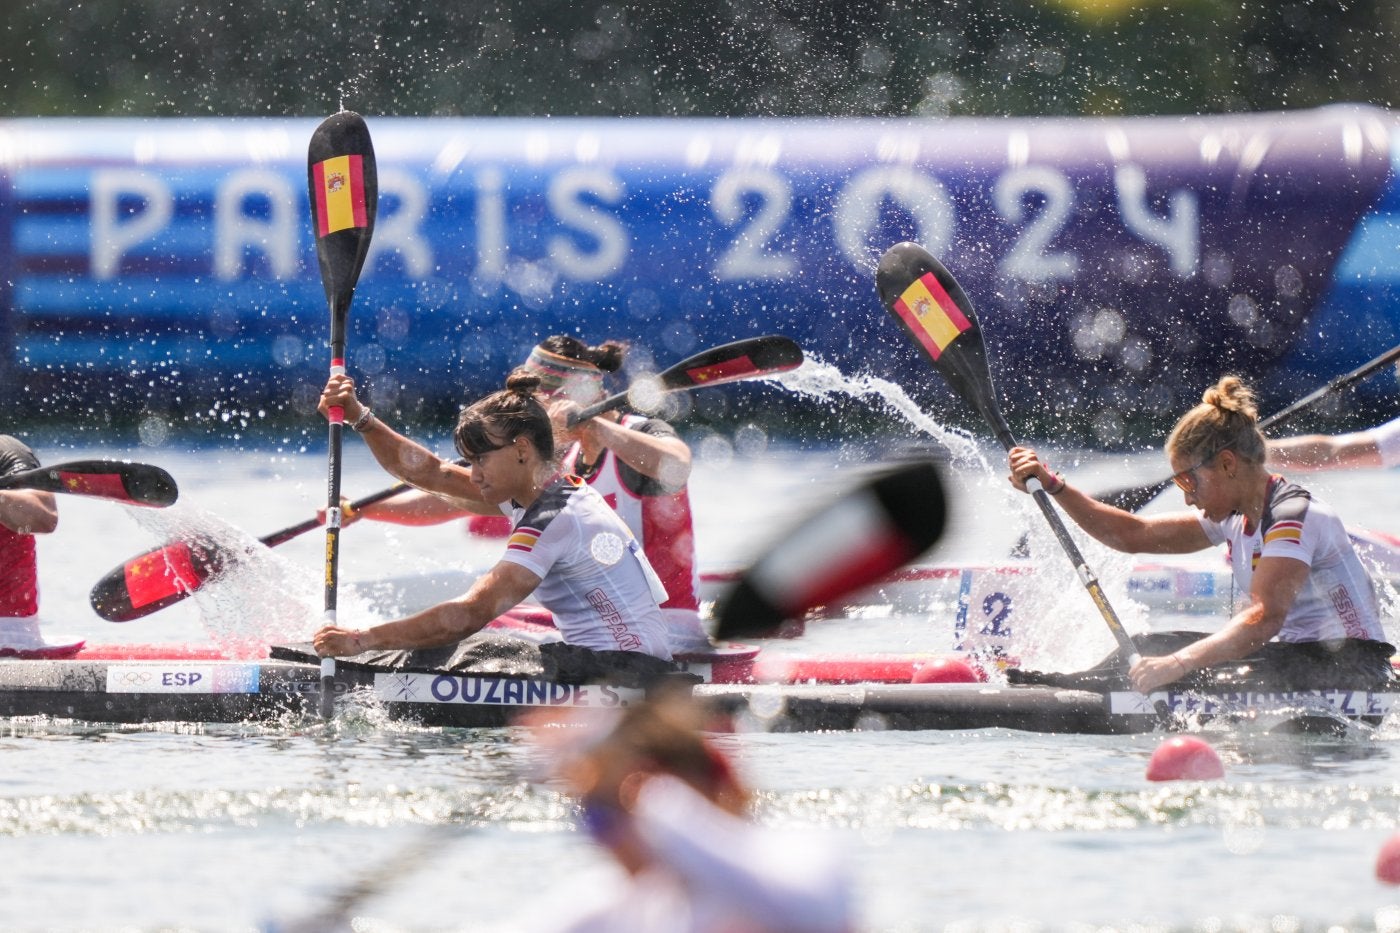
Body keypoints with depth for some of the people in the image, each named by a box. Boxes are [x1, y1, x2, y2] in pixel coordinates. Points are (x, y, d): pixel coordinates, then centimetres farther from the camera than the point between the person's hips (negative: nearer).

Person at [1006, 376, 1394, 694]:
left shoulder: (1295, 517, -20)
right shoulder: (1236, 518, 10)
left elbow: (1266, 617, -34)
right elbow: (1133, 534, 15)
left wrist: (1179, 663, -45)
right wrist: (1052, 486, 5)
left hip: (1354, 667, -10)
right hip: (1295, 655, 10)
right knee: (1151, 647, 1)